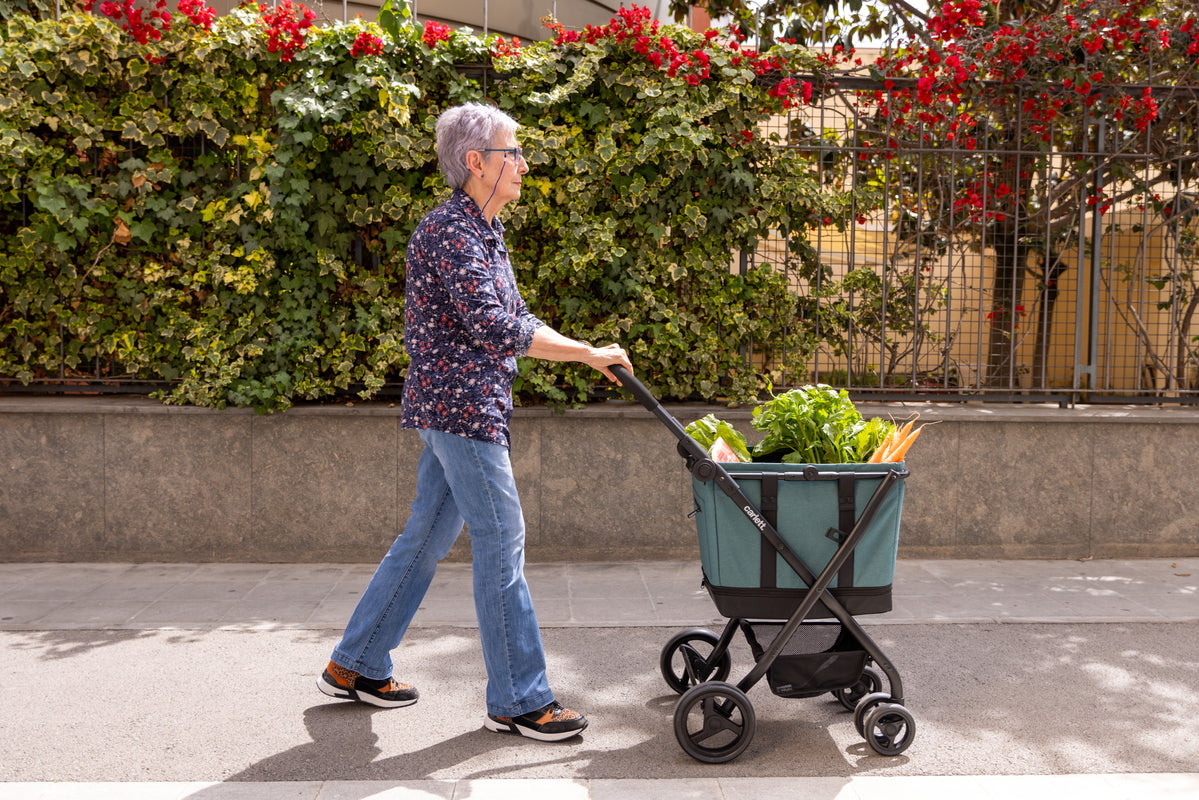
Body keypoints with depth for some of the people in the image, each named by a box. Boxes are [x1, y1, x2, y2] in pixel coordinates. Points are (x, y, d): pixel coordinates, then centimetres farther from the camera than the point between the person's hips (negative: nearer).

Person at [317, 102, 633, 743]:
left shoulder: (484, 231, 16)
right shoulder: (448, 231, -15)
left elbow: (513, 321, 19)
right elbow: (492, 327, -24)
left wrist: (588, 355, 12)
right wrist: (588, 353, -19)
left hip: (457, 408, 10)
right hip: (460, 404, -10)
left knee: (427, 536, 15)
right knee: (500, 543, -4)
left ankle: (355, 665, 29)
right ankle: (518, 701, 8)